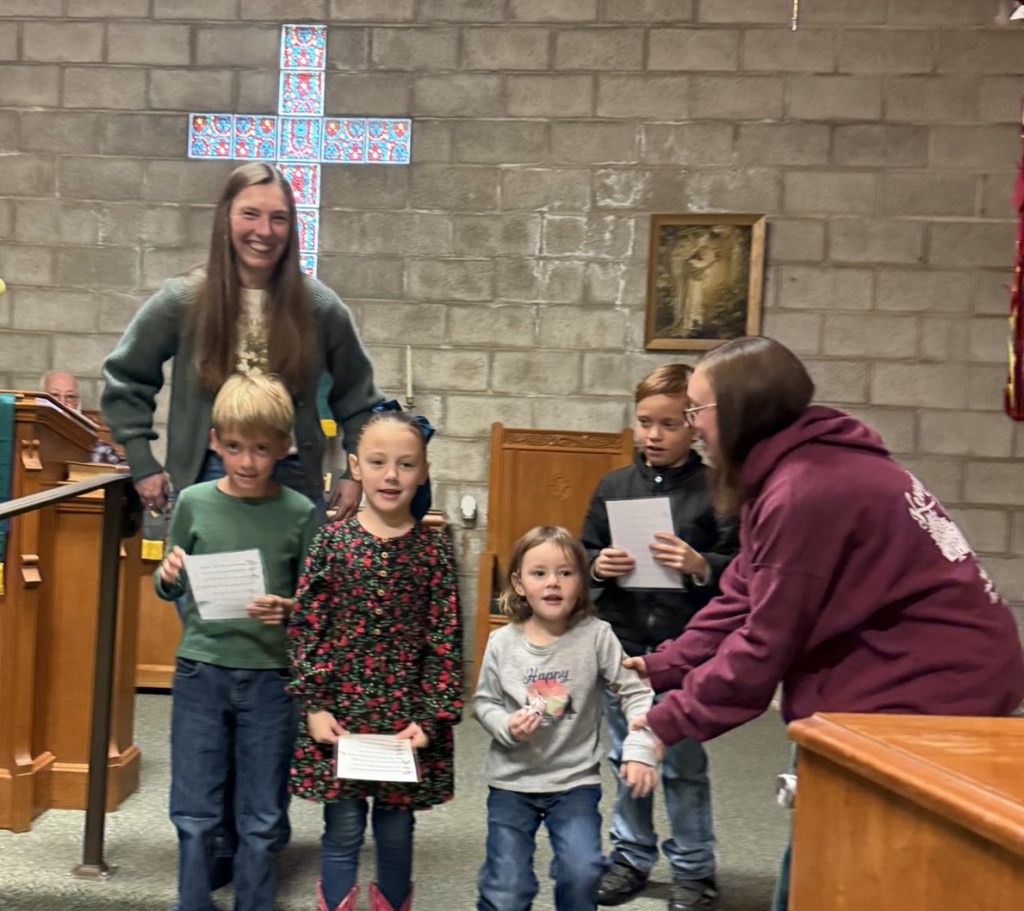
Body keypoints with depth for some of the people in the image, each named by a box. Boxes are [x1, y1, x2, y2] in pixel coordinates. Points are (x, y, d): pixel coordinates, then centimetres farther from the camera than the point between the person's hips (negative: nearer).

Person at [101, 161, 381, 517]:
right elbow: (124, 379, 7)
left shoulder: (319, 306, -3)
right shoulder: (182, 301, -4)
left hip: (295, 484, 1)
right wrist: (143, 466, 3)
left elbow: (356, 396, 10)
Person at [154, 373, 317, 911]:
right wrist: (167, 578, -13)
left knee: (263, 820, 10)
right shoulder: (193, 503, -1)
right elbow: (171, 589, 9)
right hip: (201, 671, 1)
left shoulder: (299, 513, -5)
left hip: (270, 676, -1)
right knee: (195, 814, 11)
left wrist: (287, 610, -18)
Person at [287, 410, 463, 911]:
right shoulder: (332, 540, -3)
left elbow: (446, 639, -2)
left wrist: (432, 718, -7)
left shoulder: (434, 548, -2)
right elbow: (305, 627, -1)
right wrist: (313, 705, -7)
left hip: (407, 714, 1)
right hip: (339, 708, 0)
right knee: (343, 831, 7)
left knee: (396, 832, 12)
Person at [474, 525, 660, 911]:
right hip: (512, 781, 1)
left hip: (576, 781, -1)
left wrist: (639, 749, -21)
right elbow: (484, 702, 3)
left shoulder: (596, 636, -12)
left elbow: (636, 693, -8)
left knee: (582, 873, -15)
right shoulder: (502, 642, -7)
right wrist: (506, 726, -17)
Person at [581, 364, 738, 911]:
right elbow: (581, 555, 10)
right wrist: (597, 566, -11)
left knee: (683, 764, 6)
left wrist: (701, 567, -26)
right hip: (621, 645, 4)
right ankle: (630, 856, 32)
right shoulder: (614, 486, 6)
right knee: (626, 757, 16)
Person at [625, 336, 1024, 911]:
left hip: (932, 686, -10)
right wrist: (660, 668, 5)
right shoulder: (796, 470, 7)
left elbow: (766, 643, -19)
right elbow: (743, 603, 9)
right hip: (912, 676, 10)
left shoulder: (805, 491, -25)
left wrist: (669, 722, -10)